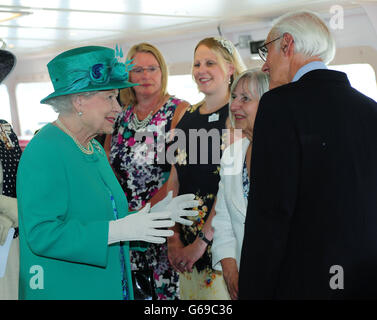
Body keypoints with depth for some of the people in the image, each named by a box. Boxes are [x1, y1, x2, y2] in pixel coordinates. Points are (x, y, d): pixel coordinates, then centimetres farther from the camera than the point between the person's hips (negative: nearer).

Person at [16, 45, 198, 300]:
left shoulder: (96, 150, 12)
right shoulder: (44, 151, -17)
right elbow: (41, 234, -24)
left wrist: (152, 217, 3)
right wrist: (117, 230, -25)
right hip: (63, 291, -8)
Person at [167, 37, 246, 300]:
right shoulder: (186, 116, 11)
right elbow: (174, 179, 8)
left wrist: (202, 241, -17)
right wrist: (173, 236, -1)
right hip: (186, 228, 6)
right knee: (188, 292, 11)